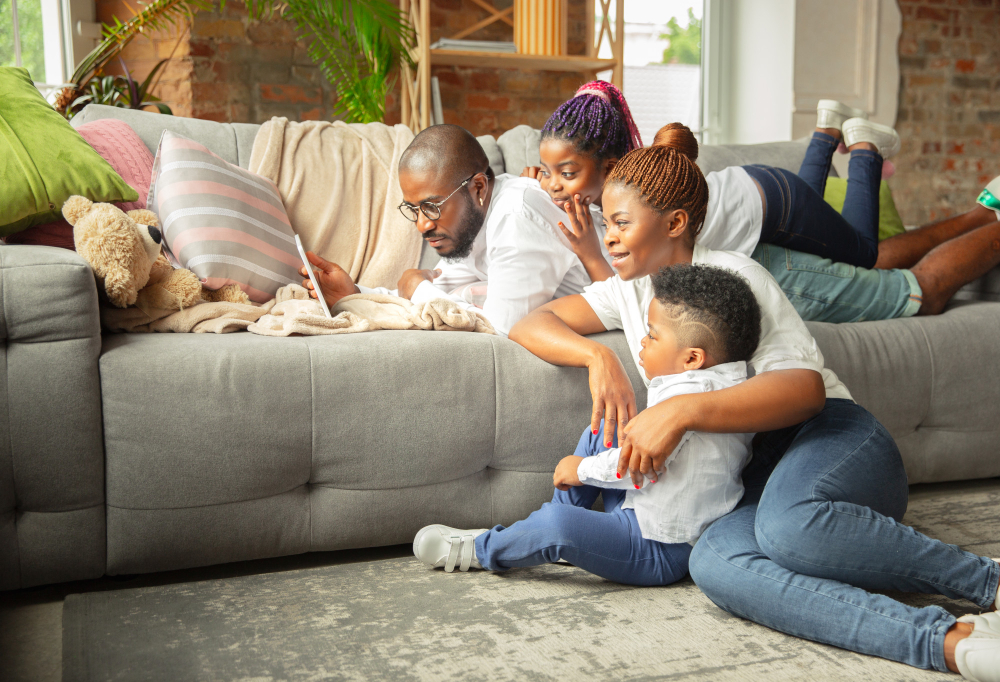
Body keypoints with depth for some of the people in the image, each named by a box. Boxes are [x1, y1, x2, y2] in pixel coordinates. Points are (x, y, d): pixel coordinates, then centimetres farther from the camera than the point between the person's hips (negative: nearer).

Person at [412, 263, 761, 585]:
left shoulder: (687, 392, -25)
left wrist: (583, 469, -11)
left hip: (661, 551, -11)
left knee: (559, 522, -31)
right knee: (598, 433, 16)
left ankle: (480, 550, -1)